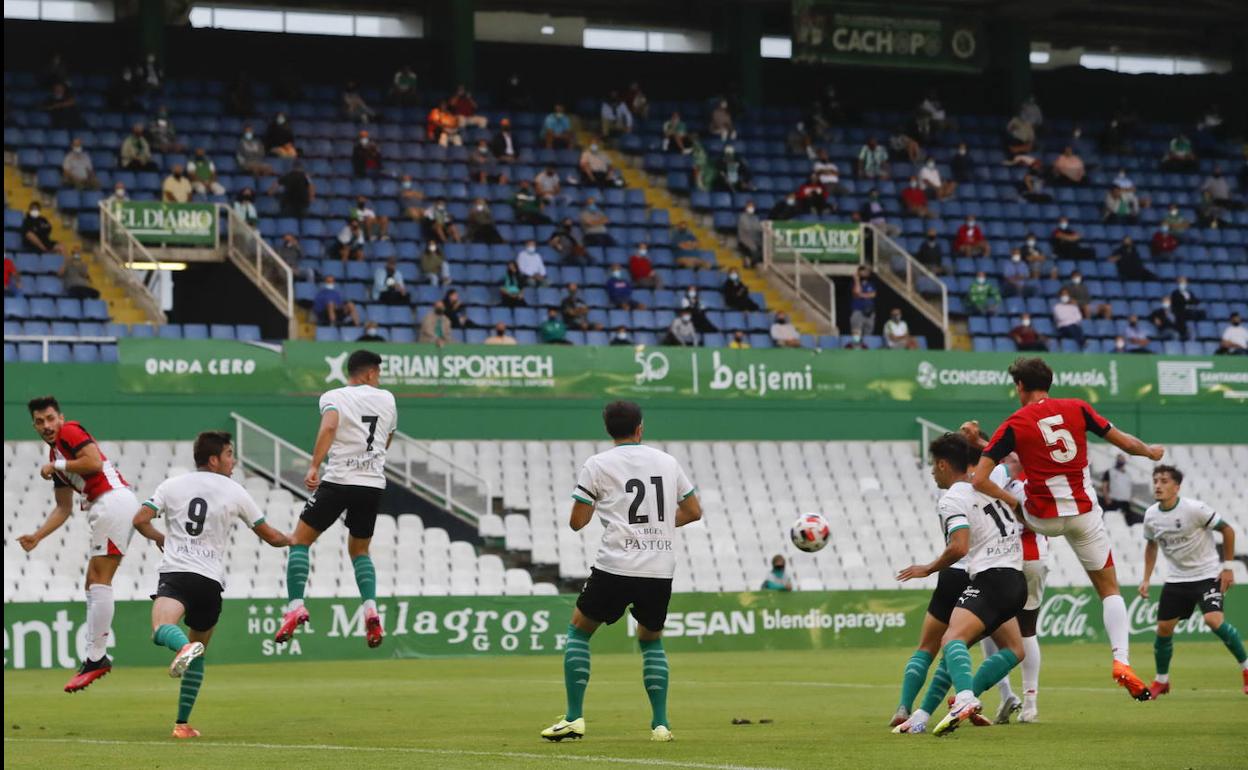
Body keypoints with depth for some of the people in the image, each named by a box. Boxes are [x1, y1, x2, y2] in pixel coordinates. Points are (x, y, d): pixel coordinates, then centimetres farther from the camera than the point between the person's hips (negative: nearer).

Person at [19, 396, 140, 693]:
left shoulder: (70, 431, -1)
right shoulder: (55, 456, 25)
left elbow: (94, 462, -18)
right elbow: (63, 508, 25)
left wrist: (56, 466, -6)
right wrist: (37, 536, 16)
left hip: (114, 499, -10)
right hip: (102, 508, 10)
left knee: (99, 580, -12)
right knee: (93, 583, 10)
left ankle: (96, 657, -14)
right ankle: (95, 656, 8)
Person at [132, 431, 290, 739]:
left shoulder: (172, 485, 12)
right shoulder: (235, 492, 12)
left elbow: (140, 520, 3)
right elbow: (270, 536, 18)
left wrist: (160, 538, 25)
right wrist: (291, 540, 42)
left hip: (174, 574, -1)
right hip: (211, 581, 1)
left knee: (162, 629, -25)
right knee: (198, 653, 17)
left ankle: (183, 646, -60)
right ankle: (182, 723, 14)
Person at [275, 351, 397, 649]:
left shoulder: (334, 397, 0)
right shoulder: (387, 399, 13)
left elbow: (329, 427, -21)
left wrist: (313, 467, -25)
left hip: (338, 481, -4)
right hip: (373, 484, 4)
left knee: (300, 541, 8)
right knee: (359, 550, 20)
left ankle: (296, 605, -10)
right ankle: (370, 608, -3)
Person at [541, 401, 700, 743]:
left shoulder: (597, 465, 0)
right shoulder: (667, 462, 11)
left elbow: (577, 522, 1)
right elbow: (693, 511, 16)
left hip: (616, 567, -3)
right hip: (661, 570, 3)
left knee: (578, 630, 15)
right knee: (651, 640, 22)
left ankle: (574, 718, 5)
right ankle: (660, 723, 9)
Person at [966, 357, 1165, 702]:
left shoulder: (1013, 425, -6)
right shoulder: (1077, 408, 0)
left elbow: (979, 480, -12)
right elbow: (1124, 442, 7)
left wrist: (1013, 503, -1)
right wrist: (1150, 451, 27)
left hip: (1043, 518, -1)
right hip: (1084, 513, 1)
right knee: (1109, 589, 8)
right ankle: (1121, 659, -12)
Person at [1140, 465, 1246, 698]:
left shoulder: (1194, 509, -20)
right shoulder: (1151, 515, -3)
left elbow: (1227, 530, -9)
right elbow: (1152, 545, 17)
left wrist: (1227, 566, -10)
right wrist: (1146, 579, 10)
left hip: (1208, 574, -5)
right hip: (1177, 579, 5)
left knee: (1214, 620, -24)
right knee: (1163, 629, 0)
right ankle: (1161, 680, 22)